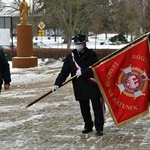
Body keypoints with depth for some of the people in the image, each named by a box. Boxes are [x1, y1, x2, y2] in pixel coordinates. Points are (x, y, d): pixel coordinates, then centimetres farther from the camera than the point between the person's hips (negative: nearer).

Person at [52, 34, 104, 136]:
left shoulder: (91, 55, -5)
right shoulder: (70, 57, 5)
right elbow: (64, 72, 2)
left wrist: (82, 72, -21)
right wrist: (57, 84, -9)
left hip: (93, 86, -4)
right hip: (80, 88, 4)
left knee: (97, 108, -2)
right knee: (84, 109, 13)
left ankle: (99, 128, 5)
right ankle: (88, 126, 29)